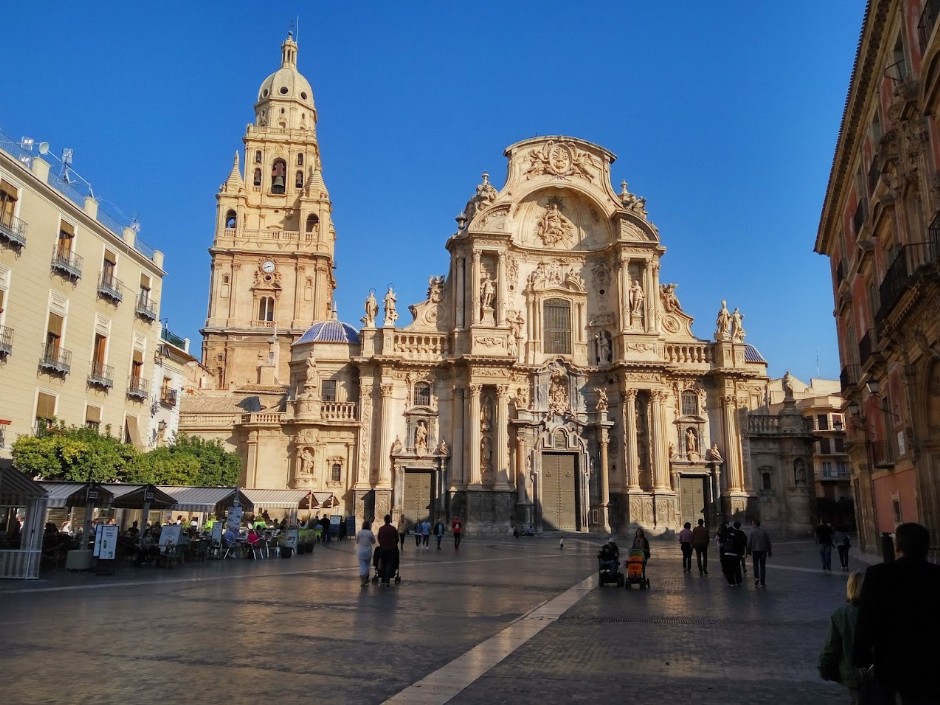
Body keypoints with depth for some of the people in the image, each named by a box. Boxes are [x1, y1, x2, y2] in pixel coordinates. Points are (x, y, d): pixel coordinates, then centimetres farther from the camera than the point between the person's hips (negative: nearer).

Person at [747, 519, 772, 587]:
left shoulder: (752, 531, -7)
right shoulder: (764, 530, 0)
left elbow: (749, 542, -7)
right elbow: (768, 542, 3)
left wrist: (749, 551, 4)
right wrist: (769, 551, 11)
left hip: (755, 551, -2)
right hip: (763, 551, 2)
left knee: (756, 565, 12)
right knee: (762, 566, 8)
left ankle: (756, 577, -5)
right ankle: (762, 581, 7)